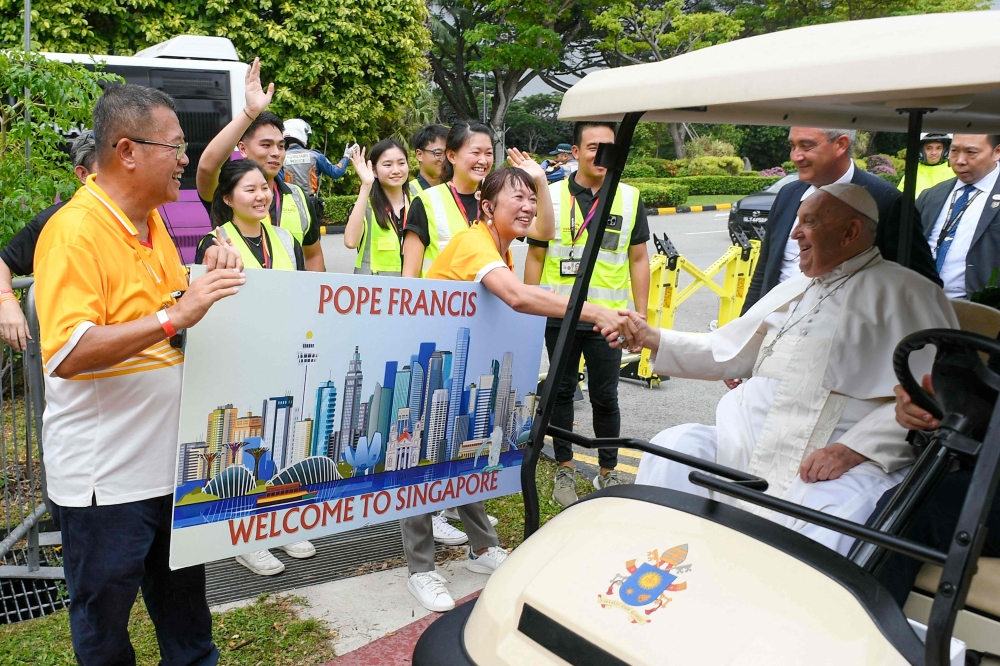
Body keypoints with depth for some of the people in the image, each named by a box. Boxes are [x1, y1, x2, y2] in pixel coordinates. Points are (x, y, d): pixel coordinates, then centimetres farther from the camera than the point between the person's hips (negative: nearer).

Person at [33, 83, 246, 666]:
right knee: (105, 619, 12)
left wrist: (207, 280, 1)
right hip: (106, 475, -8)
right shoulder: (75, 231, -18)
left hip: (172, 458, 8)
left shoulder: (152, 220, 9)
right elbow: (67, 354, -29)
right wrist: (175, 316, -33)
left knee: (183, 596, 22)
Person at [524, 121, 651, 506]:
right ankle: (565, 469, 25)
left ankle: (608, 472, 22)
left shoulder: (630, 199, 5)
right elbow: (535, 257, 5)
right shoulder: (552, 196, 2)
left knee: (605, 397, 6)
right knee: (562, 393, 11)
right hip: (559, 316, 0)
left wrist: (641, 313, 3)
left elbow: (638, 259, 8)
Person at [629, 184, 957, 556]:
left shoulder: (905, 292, 3)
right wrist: (652, 339, 15)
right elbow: (726, 352, 26)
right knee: (672, 446, -15)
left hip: (846, 463, -6)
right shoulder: (792, 290, 26)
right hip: (750, 448, 7)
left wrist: (854, 449, -19)